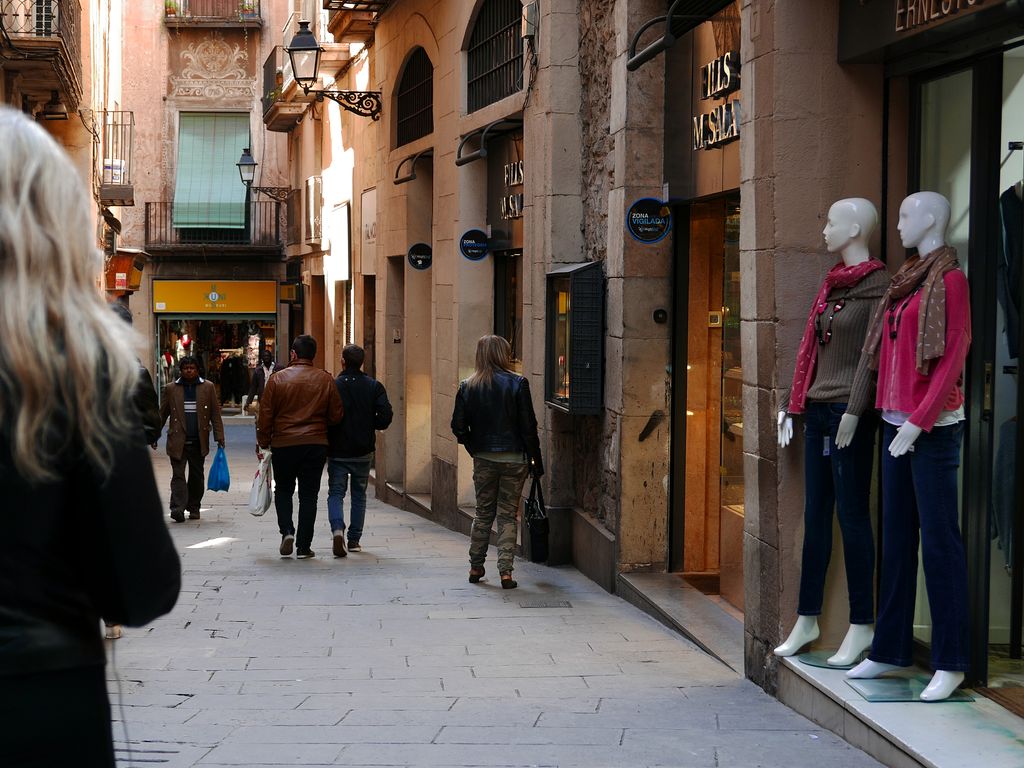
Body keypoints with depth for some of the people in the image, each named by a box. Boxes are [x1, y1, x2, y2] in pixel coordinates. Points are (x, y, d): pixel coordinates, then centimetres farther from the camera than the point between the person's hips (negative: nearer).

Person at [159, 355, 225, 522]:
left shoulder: (208, 387, 6)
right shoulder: (171, 389, 6)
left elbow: (215, 414, 5)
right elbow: (163, 414, 10)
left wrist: (219, 437, 0)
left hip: (199, 442, 1)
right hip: (178, 441, -1)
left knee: (197, 476, 9)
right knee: (178, 474, -9)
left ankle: (194, 507, 21)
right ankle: (178, 509, -15)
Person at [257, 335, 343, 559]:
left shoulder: (277, 379, -4)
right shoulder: (326, 380, -1)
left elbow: (265, 415, -2)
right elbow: (336, 415, 2)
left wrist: (262, 443, 9)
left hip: (283, 445, 0)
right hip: (316, 444, 1)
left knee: (283, 490, 17)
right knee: (308, 494, 6)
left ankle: (287, 530, -2)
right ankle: (304, 547, 5)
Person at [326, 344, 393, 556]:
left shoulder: (332, 386, -9)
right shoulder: (374, 386, -2)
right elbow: (386, 415, -10)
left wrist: (327, 439, 5)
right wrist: (369, 425, 9)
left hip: (337, 451, -2)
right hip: (363, 451, 2)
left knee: (336, 493, 6)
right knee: (359, 495, 15)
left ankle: (338, 529, -19)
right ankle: (354, 540, 16)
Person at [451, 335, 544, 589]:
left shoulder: (468, 386, -1)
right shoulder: (517, 384, -9)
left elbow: (458, 427, -1)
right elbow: (528, 426, -8)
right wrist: (535, 460, -1)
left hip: (483, 459, 2)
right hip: (514, 458, -2)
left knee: (483, 513, 16)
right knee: (507, 515, 5)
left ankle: (476, 567, 21)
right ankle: (505, 571, -1)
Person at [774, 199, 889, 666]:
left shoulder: (877, 286, -8)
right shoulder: (830, 284, 15)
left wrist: (853, 411, -19)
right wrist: (791, 404, 15)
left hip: (848, 413, -8)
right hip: (817, 410, 8)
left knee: (851, 514, -3)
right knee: (815, 515, 10)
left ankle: (862, 625, 4)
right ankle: (807, 619, 17)